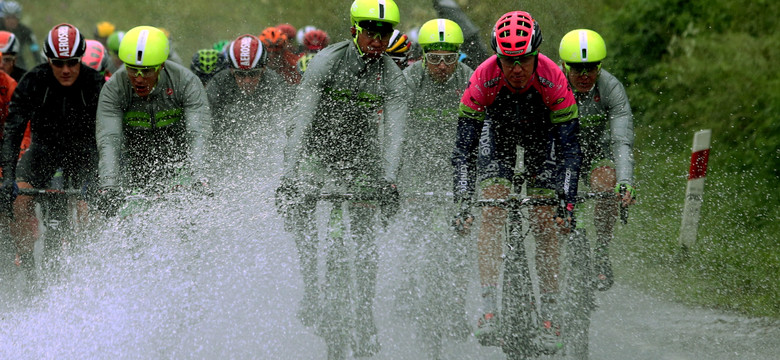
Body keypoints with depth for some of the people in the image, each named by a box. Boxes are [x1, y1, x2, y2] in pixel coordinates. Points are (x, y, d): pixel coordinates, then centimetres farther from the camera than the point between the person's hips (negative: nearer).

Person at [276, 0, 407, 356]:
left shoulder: (392, 76, -13)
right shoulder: (327, 61, -21)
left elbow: (394, 130, -19)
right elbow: (302, 117, -26)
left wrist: (388, 180, -35)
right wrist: (289, 174, -36)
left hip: (360, 155, 1)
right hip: (316, 148, -1)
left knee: (364, 236, -5)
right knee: (295, 201, -27)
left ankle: (365, 325, 1)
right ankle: (311, 289, -23)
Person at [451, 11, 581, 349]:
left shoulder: (553, 80, -35)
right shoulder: (483, 79, -34)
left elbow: (569, 147, -31)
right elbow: (463, 147, -31)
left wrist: (568, 201, -39)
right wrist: (463, 202, -39)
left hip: (542, 136, 0)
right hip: (498, 135, 0)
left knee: (545, 224, -10)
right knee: (491, 213, -20)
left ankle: (549, 312, -3)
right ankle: (489, 306, -24)